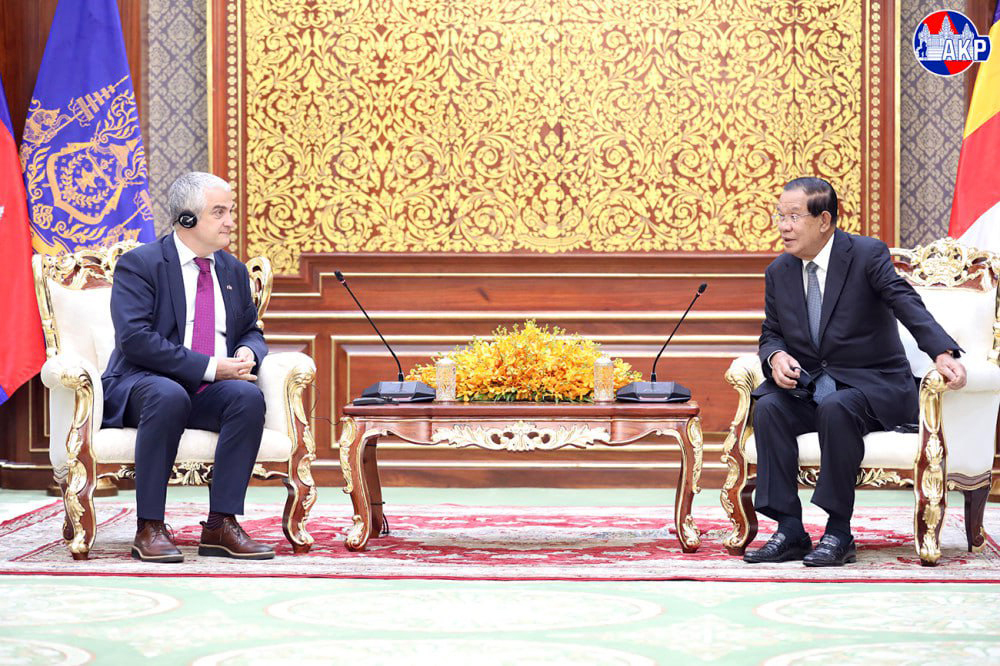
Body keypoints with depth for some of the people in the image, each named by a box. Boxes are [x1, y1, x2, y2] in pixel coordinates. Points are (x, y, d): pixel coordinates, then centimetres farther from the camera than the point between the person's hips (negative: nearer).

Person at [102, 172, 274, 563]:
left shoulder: (234, 271, 17)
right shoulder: (139, 264, -3)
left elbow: (251, 332, 23)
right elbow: (135, 339, -15)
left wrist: (247, 352, -5)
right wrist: (209, 367, -20)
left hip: (212, 392, 5)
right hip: (143, 384, -5)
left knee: (249, 396, -28)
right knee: (169, 395, -39)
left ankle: (222, 524, -25)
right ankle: (149, 529, -31)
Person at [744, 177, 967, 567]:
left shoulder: (867, 254, -8)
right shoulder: (779, 272, 8)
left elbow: (907, 304, -21)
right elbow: (771, 333, 15)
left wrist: (942, 353, -38)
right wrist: (776, 356, -12)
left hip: (874, 385, -5)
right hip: (809, 387, 5)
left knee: (836, 408, -36)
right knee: (767, 406, -24)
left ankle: (839, 534, -25)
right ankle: (790, 532, -21)